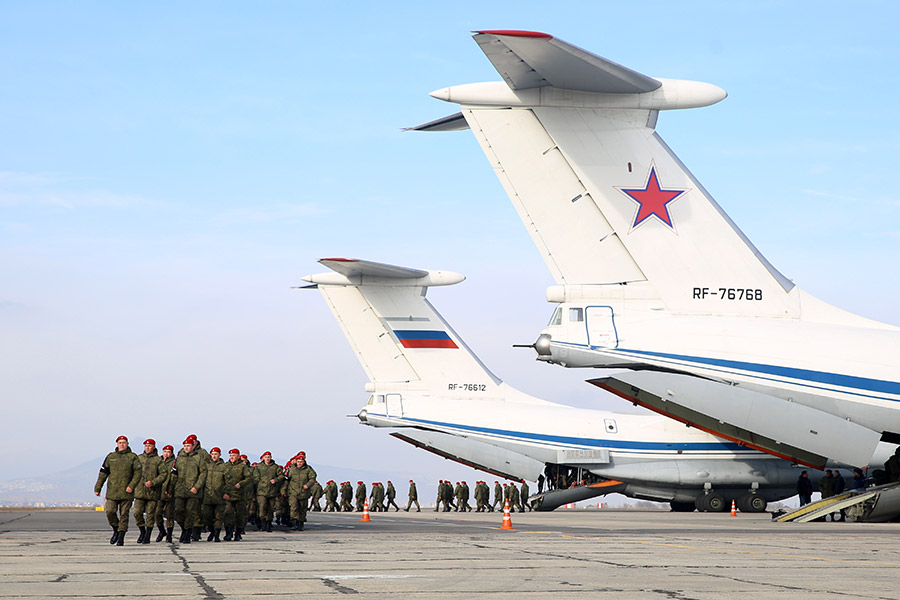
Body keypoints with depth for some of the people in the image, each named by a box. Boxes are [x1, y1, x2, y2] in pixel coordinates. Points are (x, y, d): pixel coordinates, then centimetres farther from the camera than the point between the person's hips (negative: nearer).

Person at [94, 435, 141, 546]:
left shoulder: (133, 457, 5)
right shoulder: (111, 457, 12)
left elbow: (138, 472, -2)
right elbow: (103, 473, 12)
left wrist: (131, 486, -14)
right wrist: (97, 488, 9)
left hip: (126, 491, -2)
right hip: (112, 490, 2)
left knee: (124, 514, -2)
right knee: (110, 512, -7)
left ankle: (121, 537, 1)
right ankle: (116, 530, 16)